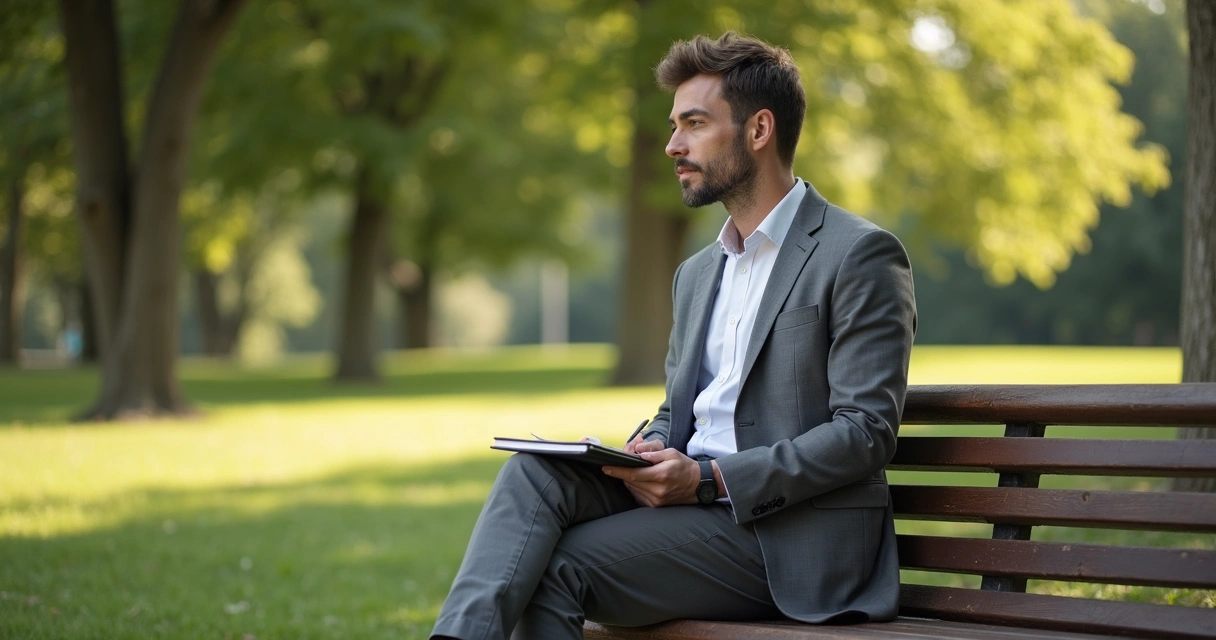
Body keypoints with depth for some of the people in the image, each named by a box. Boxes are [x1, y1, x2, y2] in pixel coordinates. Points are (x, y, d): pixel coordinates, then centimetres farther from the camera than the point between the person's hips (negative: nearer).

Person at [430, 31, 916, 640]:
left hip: (790, 536, -7)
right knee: (534, 469, -20)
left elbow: (865, 431, -14)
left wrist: (709, 478, -19)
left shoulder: (860, 256, -7)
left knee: (556, 565, -23)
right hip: (691, 495, 7)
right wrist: (651, 451, -2)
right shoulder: (697, 273, 20)